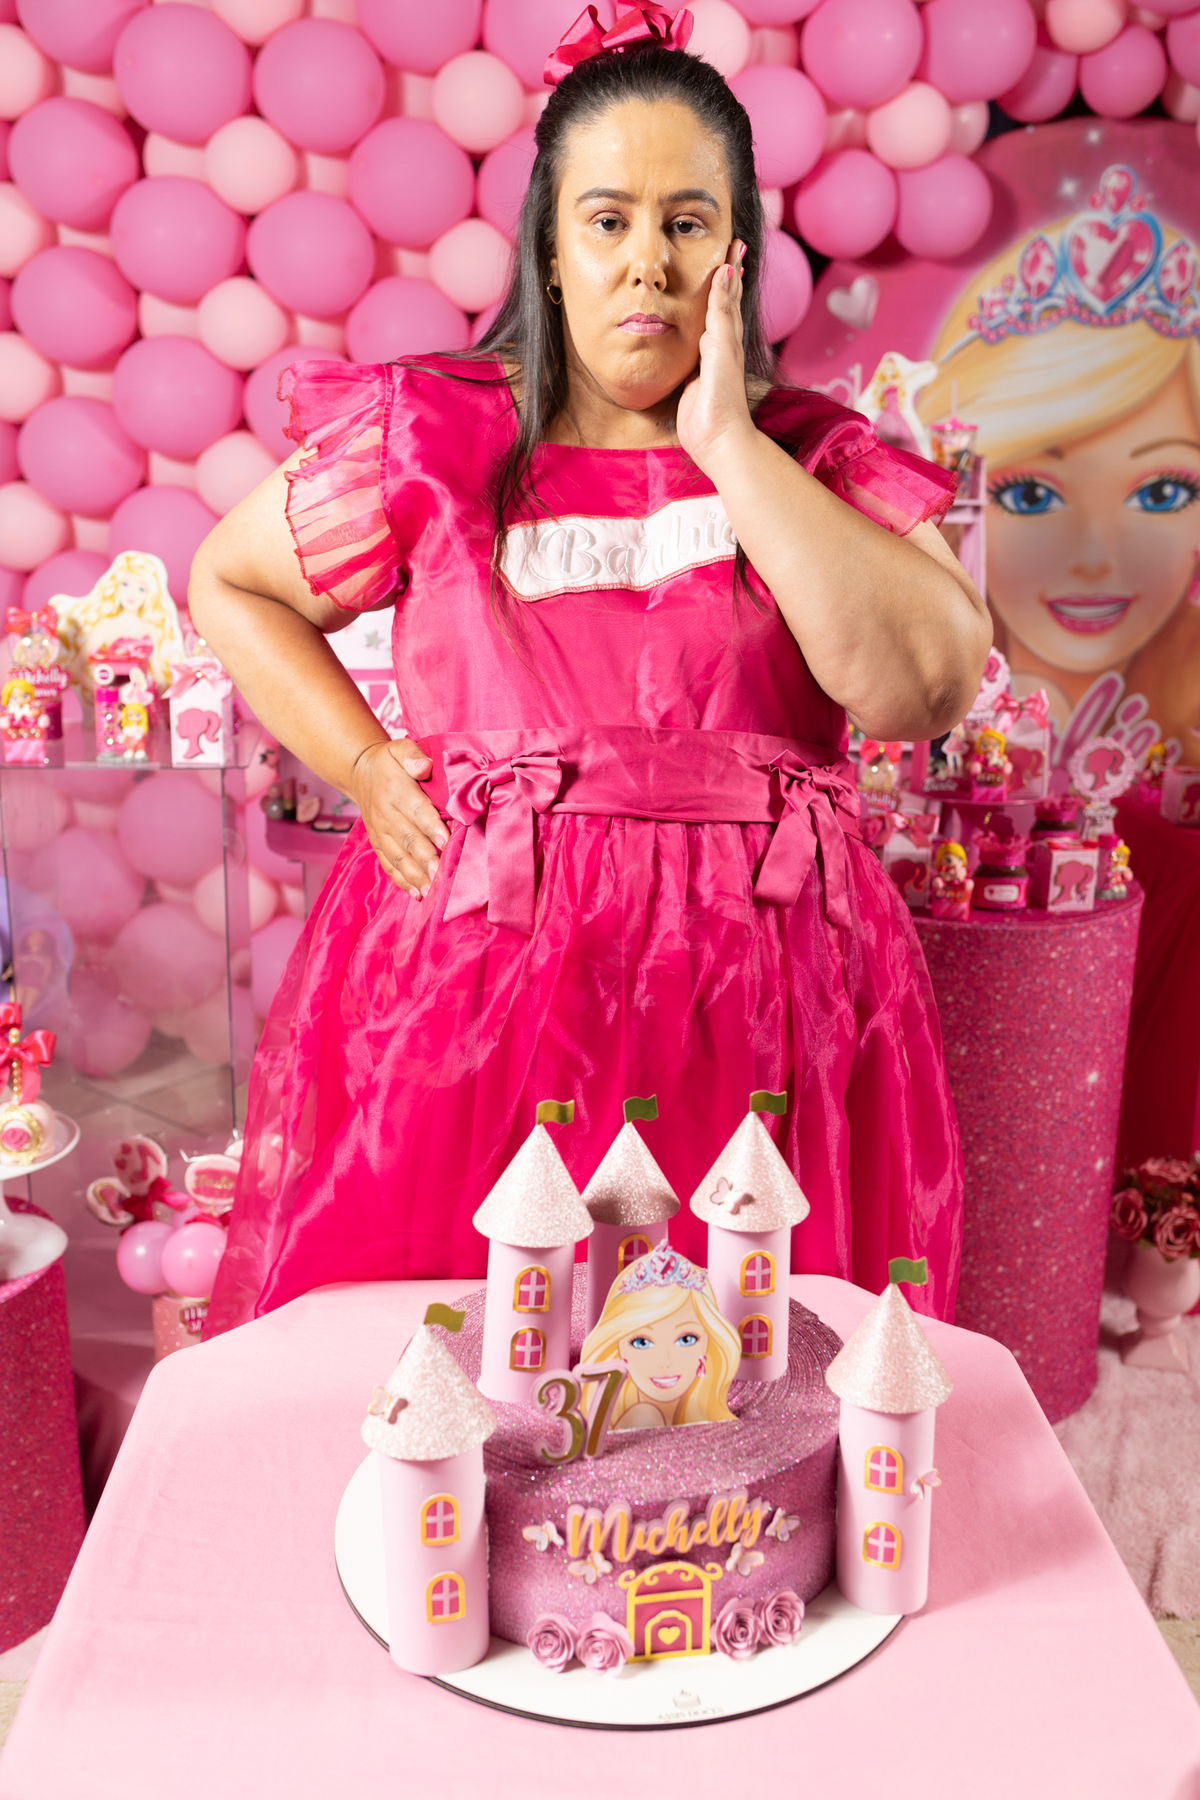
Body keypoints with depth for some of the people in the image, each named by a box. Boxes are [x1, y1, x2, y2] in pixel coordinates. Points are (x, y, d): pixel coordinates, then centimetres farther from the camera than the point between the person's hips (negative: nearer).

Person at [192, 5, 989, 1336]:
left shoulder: (819, 460, 5)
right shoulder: (426, 441, 3)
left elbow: (927, 686, -12)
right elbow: (227, 585, 16)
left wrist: (729, 444, -10)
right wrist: (365, 765, 1)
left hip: (755, 1001, 1)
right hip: (476, 980, 0)